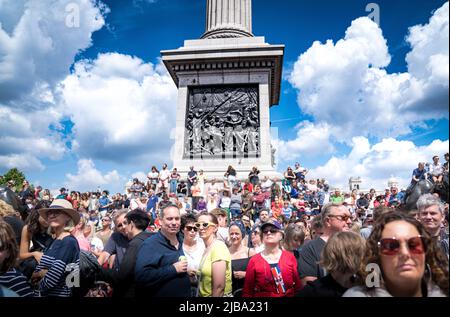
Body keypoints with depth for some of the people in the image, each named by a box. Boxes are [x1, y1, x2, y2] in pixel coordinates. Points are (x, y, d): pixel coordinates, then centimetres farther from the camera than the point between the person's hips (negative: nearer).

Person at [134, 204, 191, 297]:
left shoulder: (182, 240, 3)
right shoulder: (150, 245, -19)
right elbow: (141, 277, -31)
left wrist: (189, 271, 0)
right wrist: (173, 269, -28)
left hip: (186, 293, 6)